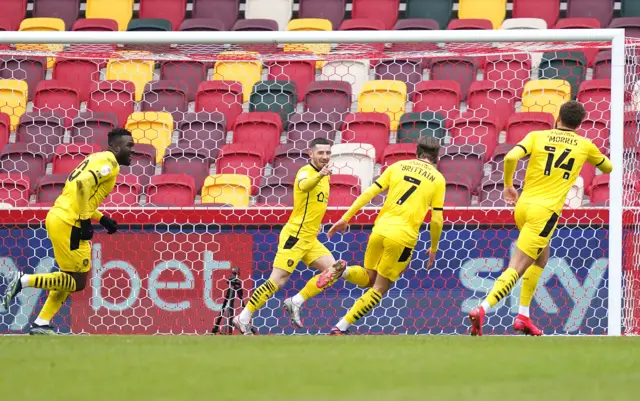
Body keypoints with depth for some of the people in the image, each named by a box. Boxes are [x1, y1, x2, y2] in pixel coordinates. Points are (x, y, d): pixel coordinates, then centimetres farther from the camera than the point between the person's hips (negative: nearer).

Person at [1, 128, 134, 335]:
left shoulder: (97, 159, 21)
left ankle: (41, 323, 15)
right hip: (68, 224, -10)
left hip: (56, 217, 10)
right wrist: (85, 221, -20)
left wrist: (102, 219, 20)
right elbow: (83, 184, -24)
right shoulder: (109, 162, -8)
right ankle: (24, 281, -8)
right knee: (77, 282, -3)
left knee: (69, 279, 17)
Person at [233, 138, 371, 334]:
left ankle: (296, 303, -1)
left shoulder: (324, 177, 14)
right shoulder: (306, 172, -14)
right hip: (295, 236, -9)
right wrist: (319, 175, -58)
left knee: (334, 270, -4)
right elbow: (304, 185, -40)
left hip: (310, 239, 9)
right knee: (277, 281, -11)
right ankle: (243, 318, -4)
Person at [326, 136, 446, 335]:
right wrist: (433, 249, 14)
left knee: (369, 277, 29)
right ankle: (341, 327, 0)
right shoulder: (438, 179, 5)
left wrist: (345, 218, 10)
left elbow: (369, 193, 6)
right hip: (403, 236, -3)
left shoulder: (398, 166, 11)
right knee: (380, 288, 7)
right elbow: (437, 220, 1)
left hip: (380, 229, 3)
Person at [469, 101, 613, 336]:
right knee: (516, 268, -9)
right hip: (545, 211, -4)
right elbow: (608, 168, 26)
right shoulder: (584, 145, 8)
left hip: (523, 205, 4)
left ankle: (523, 316, 21)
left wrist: (508, 185, 7)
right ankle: (482, 309, -28)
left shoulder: (537, 136, 7)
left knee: (541, 257, 26)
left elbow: (511, 157, -9)